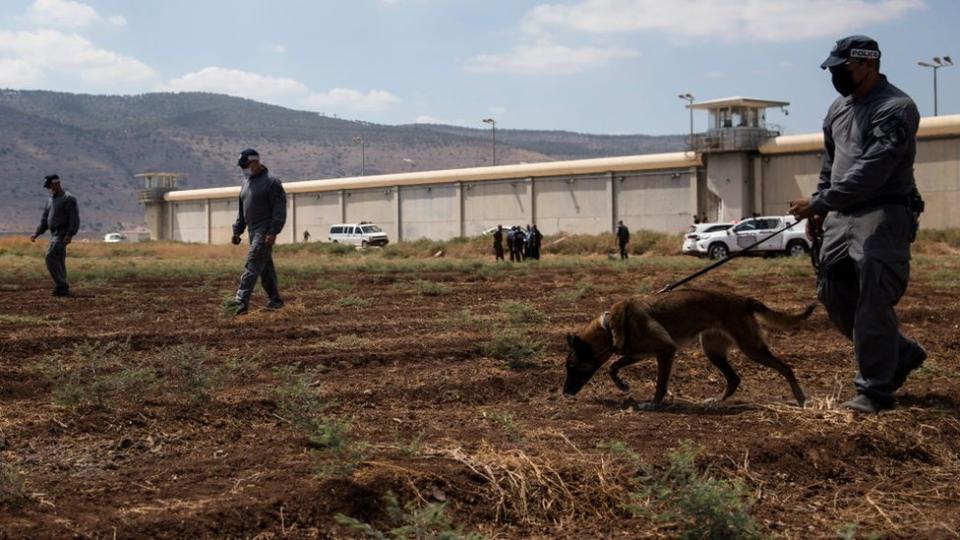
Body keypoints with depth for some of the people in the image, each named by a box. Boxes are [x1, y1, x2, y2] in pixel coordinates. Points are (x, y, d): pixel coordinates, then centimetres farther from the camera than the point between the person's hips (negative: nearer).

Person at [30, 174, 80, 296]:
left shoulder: (68, 198, -9)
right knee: (59, 262, 8)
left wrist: (70, 235, -25)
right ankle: (62, 288, 10)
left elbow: (74, 218, -17)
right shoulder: (51, 200, 18)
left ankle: (61, 286, -16)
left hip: (63, 234, -9)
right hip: (54, 234, 9)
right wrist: (37, 233, 13)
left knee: (51, 257, -17)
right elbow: (45, 219, 23)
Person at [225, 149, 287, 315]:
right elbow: (242, 210, 22)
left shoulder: (271, 182, -10)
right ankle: (275, 300, 19)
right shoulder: (246, 183, 16)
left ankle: (242, 300, -24)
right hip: (253, 231, 9)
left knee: (253, 263, -17)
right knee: (265, 266, 12)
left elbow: (280, 210, -15)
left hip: (265, 230, -9)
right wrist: (237, 231, 16)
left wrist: (273, 232, -22)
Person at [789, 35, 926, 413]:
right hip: (841, 215, 9)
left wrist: (820, 202, -24)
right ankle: (901, 354, 26)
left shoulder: (896, 108, -15)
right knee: (833, 294, 10)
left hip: (884, 215, -9)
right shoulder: (839, 108, 13)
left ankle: (876, 391, -2)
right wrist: (819, 209, 17)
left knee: (873, 300, -12)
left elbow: (871, 171, -23)